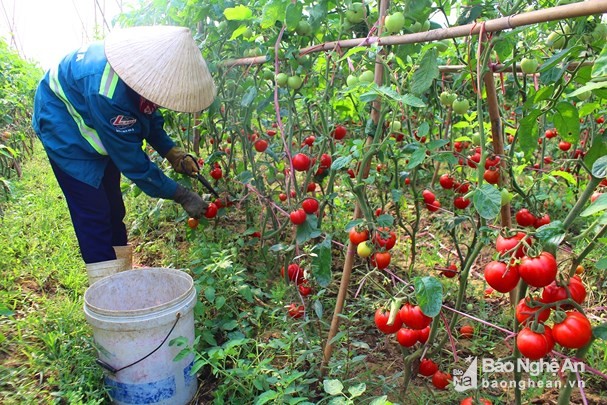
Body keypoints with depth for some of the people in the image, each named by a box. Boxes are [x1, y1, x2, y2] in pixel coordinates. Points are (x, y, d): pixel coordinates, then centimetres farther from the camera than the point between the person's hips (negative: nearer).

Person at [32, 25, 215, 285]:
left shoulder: (148, 58, -20)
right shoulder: (109, 94, -42)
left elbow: (149, 113, 0)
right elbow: (132, 160, -33)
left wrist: (172, 153, -12)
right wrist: (182, 196, -26)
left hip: (102, 128, 7)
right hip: (65, 130, -7)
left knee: (113, 208, 10)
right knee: (93, 212, -10)